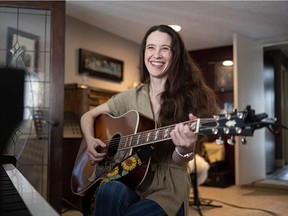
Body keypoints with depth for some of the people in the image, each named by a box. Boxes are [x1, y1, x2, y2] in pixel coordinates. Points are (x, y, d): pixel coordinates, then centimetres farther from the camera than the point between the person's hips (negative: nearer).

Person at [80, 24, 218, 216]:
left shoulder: (190, 96, -3)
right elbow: (88, 115, 17)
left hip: (169, 186, -2)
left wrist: (185, 148, -32)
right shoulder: (132, 97, 6)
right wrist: (91, 141, -4)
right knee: (110, 191, -33)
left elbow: (178, 161, -8)